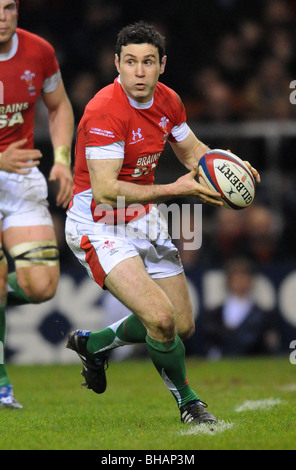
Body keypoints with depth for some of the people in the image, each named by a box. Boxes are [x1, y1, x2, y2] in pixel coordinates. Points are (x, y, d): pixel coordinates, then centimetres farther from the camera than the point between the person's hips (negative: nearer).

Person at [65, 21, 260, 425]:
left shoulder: (168, 101, -1)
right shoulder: (105, 111, -25)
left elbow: (193, 151, 16)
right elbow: (105, 190, -29)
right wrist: (175, 190, -31)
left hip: (145, 221, 8)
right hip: (99, 227, -8)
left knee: (183, 327, 12)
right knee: (161, 317, -23)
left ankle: (92, 343, 36)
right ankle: (186, 400, 4)